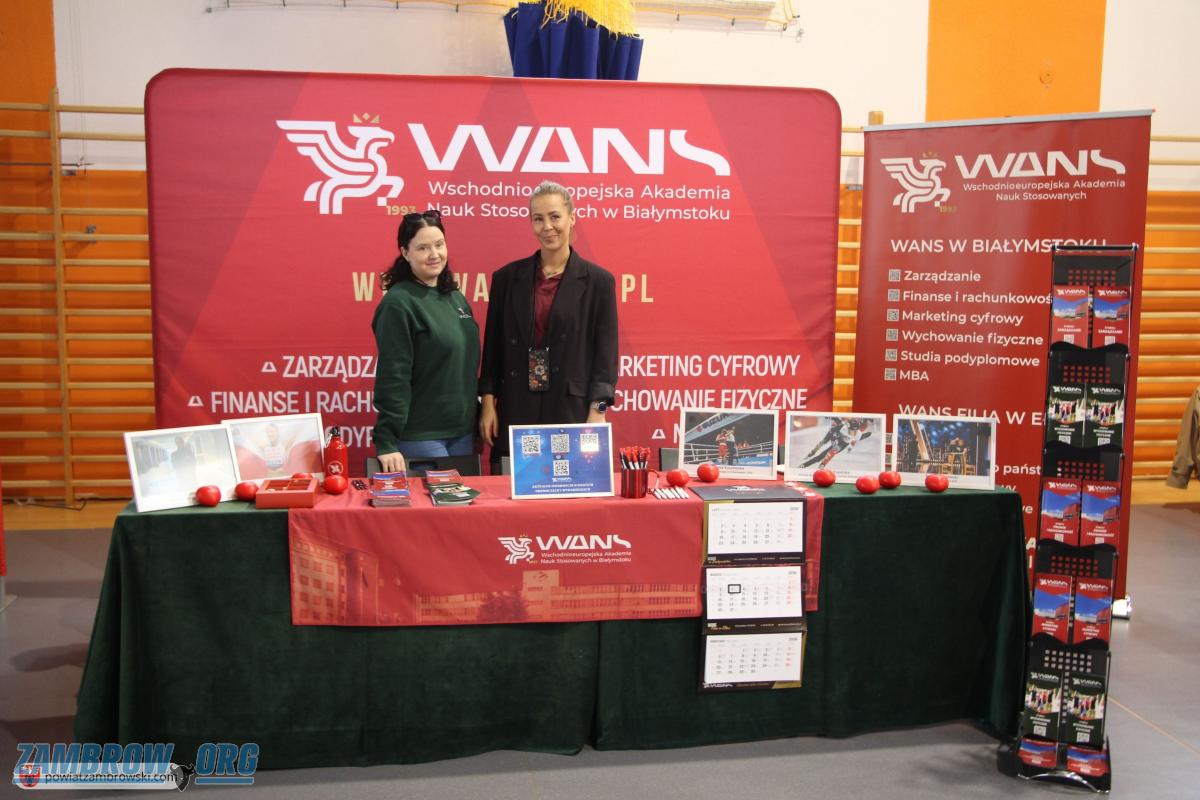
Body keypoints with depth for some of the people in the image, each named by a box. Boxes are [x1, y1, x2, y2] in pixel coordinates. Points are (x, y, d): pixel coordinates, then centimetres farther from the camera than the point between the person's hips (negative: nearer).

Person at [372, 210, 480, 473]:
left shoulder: (456, 298, 10)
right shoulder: (399, 303, -12)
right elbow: (392, 377, -17)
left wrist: (476, 419, 16)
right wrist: (386, 442, -19)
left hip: (462, 431, 7)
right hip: (419, 437, -7)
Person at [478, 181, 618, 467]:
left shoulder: (598, 280, 1)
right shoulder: (507, 277, 7)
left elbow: (605, 353, -1)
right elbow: (493, 346, 9)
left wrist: (597, 414, -9)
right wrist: (488, 403, 2)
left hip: (572, 412, -2)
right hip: (515, 414, 2)